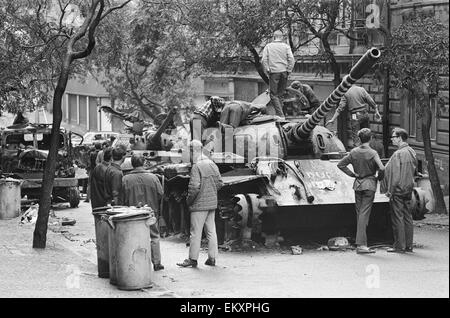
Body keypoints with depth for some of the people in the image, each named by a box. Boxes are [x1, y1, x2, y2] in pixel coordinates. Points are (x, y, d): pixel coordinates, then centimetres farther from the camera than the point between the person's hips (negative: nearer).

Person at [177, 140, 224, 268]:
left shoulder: (196, 166, -16)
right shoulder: (212, 164, 7)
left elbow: (194, 187, -22)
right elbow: (220, 183, 11)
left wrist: (189, 200, -8)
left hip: (199, 204, -7)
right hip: (212, 203, 7)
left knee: (196, 232, 0)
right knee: (211, 231, 11)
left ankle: (193, 259, 5)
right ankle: (212, 258, 14)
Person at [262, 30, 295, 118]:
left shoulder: (268, 46, 5)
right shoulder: (286, 46, 6)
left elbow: (264, 60, -3)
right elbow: (291, 59, -3)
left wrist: (268, 70, 1)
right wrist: (288, 71, 3)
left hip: (274, 72, -2)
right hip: (284, 71, 2)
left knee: (273, 94, -1)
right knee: (280, 94, 13)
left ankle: (280, 114, -14)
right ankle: (279, 112, 12)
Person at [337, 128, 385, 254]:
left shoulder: (354, 152, 1)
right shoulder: (372, 153, -12)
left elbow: (340, 164, 4)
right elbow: (381, 168, -22)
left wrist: (352, 174, 8)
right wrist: (379, 177, -2)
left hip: (358, 185, 4)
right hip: (369, 184, -4)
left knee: (359, 214, 12)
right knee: (364, 214, -6)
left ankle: (362, 243, 16)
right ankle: (360, 245, -10)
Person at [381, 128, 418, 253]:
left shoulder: (398, 154, -16)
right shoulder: (412, 152, 11)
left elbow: (395, 174, -18)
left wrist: (390, 190, -14)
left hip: (398, 190, -9)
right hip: (408, 189, 9)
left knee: (397, 217, -4)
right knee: (407, 217, 11)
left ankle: (400, 246, -2)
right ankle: (408, 245, 15)